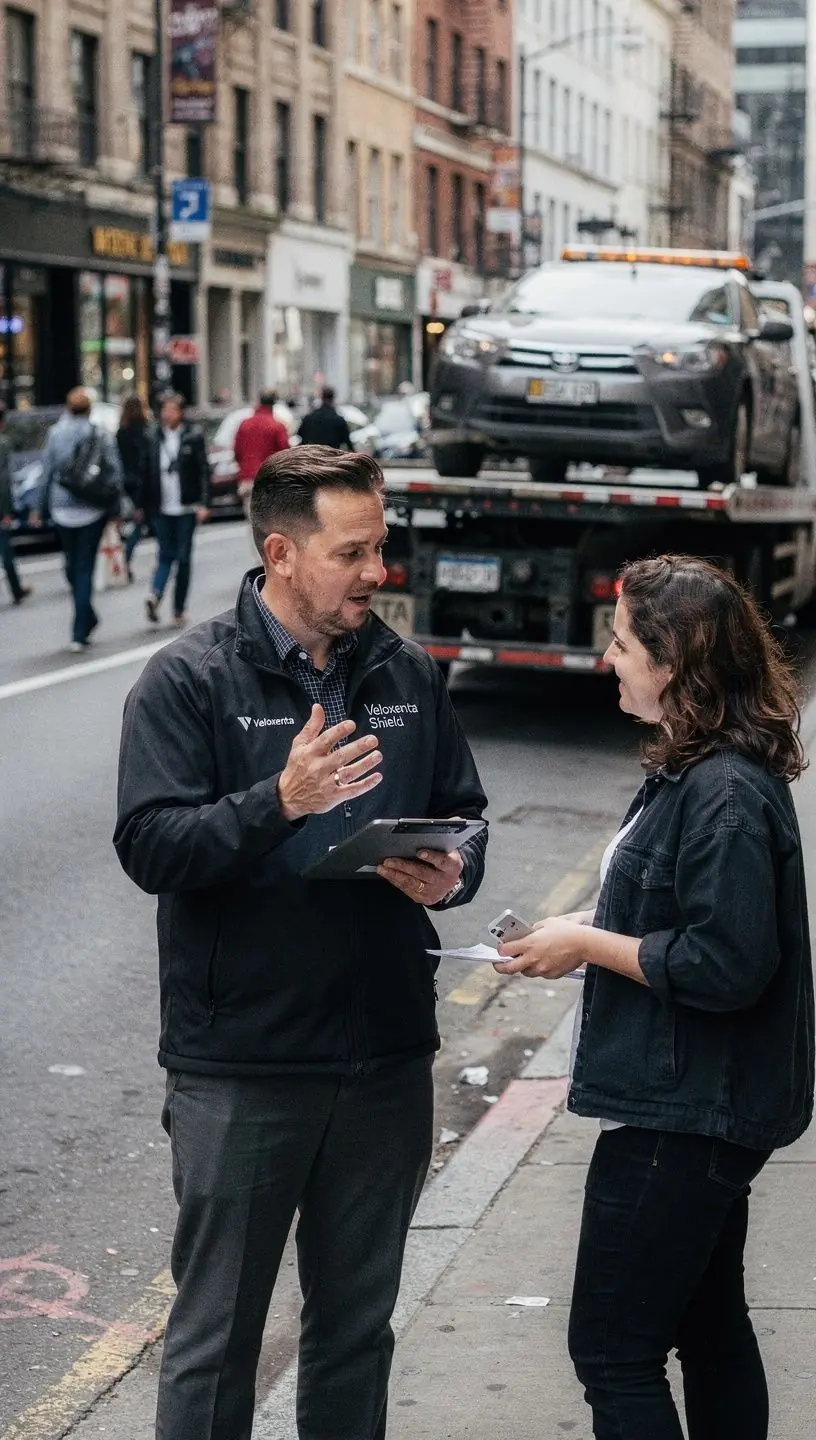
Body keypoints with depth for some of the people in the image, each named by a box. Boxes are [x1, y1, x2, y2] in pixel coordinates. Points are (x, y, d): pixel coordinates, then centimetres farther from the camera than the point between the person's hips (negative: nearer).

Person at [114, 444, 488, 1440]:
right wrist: (281, 801, -29)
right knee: (215, 1336, 7)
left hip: (386, 1059, 5)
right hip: (240, 1067, -4)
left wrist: (451, 873, -9)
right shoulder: (190, 679, -7)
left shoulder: (409, 676, 7)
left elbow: (463, 816, 14)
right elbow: (149, 845, -16)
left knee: (357, 1325, 18)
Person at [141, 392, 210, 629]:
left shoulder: (193, 436, -2)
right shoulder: (152, 437, 4)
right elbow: (145, 472, 6)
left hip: (186, 507, -1)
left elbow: (204, 471, -3)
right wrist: (142, 505, 4)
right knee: (166, 555, -2)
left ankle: (179, 608, 7)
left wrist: (204, 503, -10)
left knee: (183, 557, 3)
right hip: (161, 507, 1)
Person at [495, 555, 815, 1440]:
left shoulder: (727, 794, -23)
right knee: (708, 1326, 20)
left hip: (683, 1120, -11)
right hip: (694, 1107, 11)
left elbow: (726, 966, -26)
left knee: (613, 1351, -2)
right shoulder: (692, 768, 8)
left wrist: (589, 947, -16)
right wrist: (595, 933, 4)